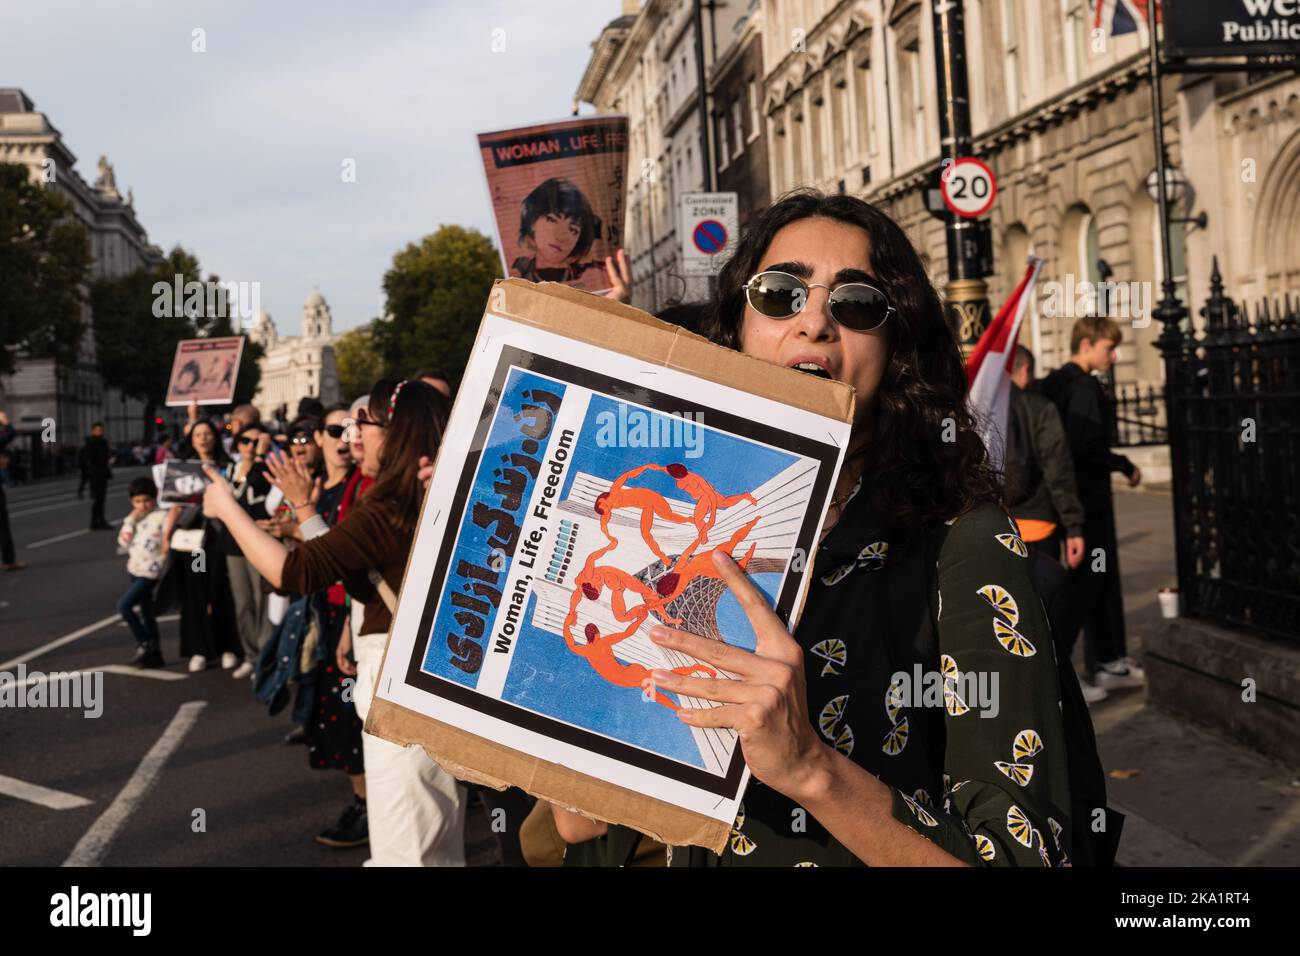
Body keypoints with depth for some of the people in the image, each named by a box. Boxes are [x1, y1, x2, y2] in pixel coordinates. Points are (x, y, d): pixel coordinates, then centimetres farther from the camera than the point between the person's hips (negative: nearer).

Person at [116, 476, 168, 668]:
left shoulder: (161, 517, -9)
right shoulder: (133, 519, 11)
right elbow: (122, 545, 3)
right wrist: (131, 520, -2)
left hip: (150, 572, -7)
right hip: (135, 571, 7)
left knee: (124, 605, -16)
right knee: (146, 612, 12)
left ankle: (144, 643, -5)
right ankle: (154, 654, 18)